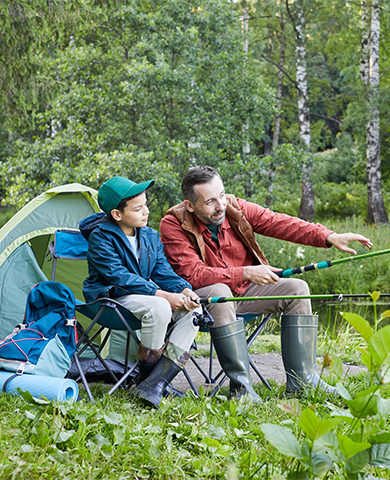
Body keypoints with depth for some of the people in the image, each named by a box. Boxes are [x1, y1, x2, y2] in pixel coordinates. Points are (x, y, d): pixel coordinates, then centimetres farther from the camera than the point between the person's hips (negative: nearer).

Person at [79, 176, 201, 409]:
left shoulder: (151, 236, 9)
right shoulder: (100, 237, -12)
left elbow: (163, 271, 7)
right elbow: (118, 276, -21)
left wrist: (184, 290, -16)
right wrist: (161, 294, -27)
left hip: (144, 296, 8)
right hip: (110, 298, -8)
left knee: (193, 310, -16)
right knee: (159, 308, -36)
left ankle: (155, 384, -24)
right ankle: (146, 375, -15)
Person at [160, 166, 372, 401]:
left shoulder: (236, 208, -6)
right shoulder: (174, 225, -18)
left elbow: (280, 223, -12)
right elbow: (193, 274, -26)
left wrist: (330, 237, -25)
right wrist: (246, 273, -33)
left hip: (243, 292, 6)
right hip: (201, 298, -6)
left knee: (296, 288, -9)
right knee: (218, 293, -38)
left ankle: (301, 381, -9)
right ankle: (241, 386, -33)